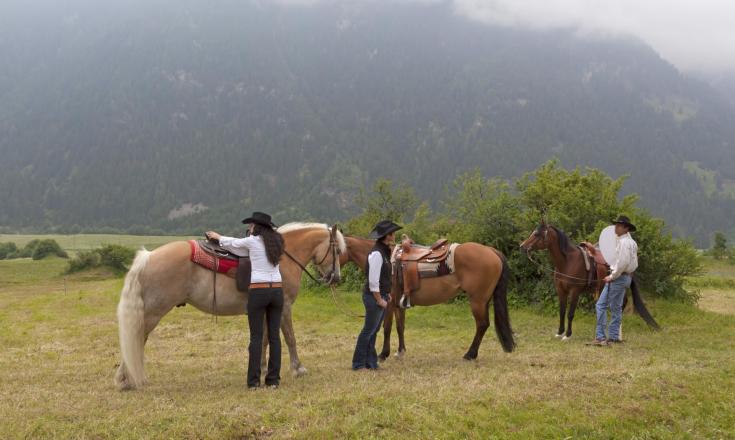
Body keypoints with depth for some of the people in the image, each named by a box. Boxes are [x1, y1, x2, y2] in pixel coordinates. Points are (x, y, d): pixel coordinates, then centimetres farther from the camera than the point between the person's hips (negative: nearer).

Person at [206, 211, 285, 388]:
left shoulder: (252, 241, -6)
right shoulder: (276, 241, 10)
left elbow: (234, 244, 14)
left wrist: (218, 237, 34)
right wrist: (221, 238, 30)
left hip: (258, 291, -5)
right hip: (277, 290, 5)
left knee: (256, 337, 0)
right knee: (274, 336, 7)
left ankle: (253, 380, 2)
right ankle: (273, 379, 9)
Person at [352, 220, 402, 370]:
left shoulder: (384, 252, 12)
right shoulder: (377, 253, -19)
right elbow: (373, 280, -21)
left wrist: (386, 294, 13)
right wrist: (379, 299, -17)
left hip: (381, 295, 10)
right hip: (374, 297, -10)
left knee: (373, 330, 14)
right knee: (369, 330, -2)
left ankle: (370, 362, 21)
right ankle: (358, 363, 7)